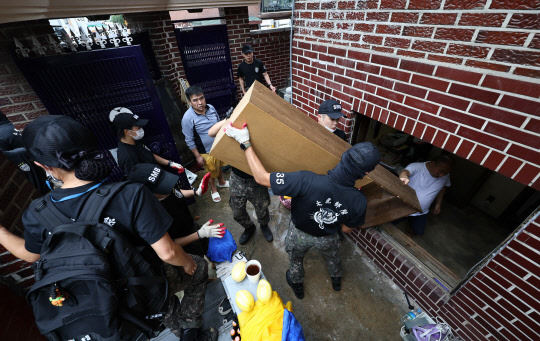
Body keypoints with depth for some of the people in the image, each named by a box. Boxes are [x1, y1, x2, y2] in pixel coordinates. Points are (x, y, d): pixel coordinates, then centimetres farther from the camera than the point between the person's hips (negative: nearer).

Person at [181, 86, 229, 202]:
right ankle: (213, 189, 42)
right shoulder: (187, 118, -24)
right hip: (206, 151, -5)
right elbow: (189, 141, -16)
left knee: (219, 166, 27)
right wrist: (198, 156, -13)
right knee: (212, 171, 14)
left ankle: (221, 182, 55)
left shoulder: (211, 108, -8)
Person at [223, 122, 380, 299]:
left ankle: (296, 284, 64)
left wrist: (245, 142, -34)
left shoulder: (308, 182, -47)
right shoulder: (359, 201, -32)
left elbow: (261, 177, -41)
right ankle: (336, 279, 71)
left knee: (295, 260, 33)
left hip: (300, 234, -2)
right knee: (333, 256, 39)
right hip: (327, 238, 2)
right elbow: (347, 229, -12)